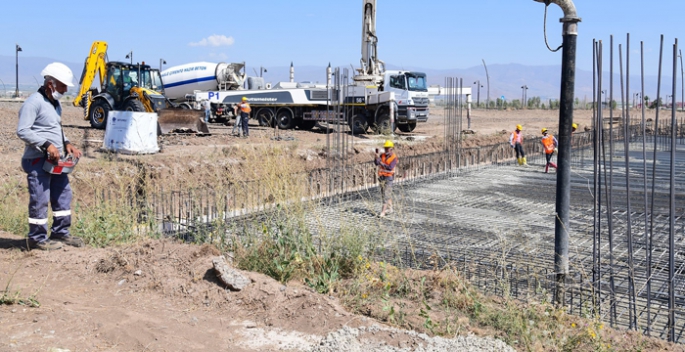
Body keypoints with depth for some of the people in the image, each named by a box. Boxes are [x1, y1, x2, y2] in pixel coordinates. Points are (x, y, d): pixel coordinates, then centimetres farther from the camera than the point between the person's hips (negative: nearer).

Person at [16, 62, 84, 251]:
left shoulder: (55, 103, 15)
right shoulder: (34, 102, -14)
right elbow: (22, 131, -20)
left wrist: (66, 144, 8)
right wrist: (47, 145, -25)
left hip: (55, 160, 9)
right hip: (37, 160, -9)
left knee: (63, 194, 13)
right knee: (40, 200, -2)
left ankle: (60, 233, 25)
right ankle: (37, 238, 9)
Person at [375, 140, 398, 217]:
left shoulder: (394, 158, -11)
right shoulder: (382, 156, 6)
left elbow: (390, 168, -24)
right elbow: (376, 162, -9)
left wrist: (382, 164, -20)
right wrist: (377, 155, -23)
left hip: (388, 177, -7)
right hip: (381, 177, 7)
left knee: (386, 194, -9)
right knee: (387, 194, 15)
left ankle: (383, 212, -10)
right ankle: (390, 209, 28)